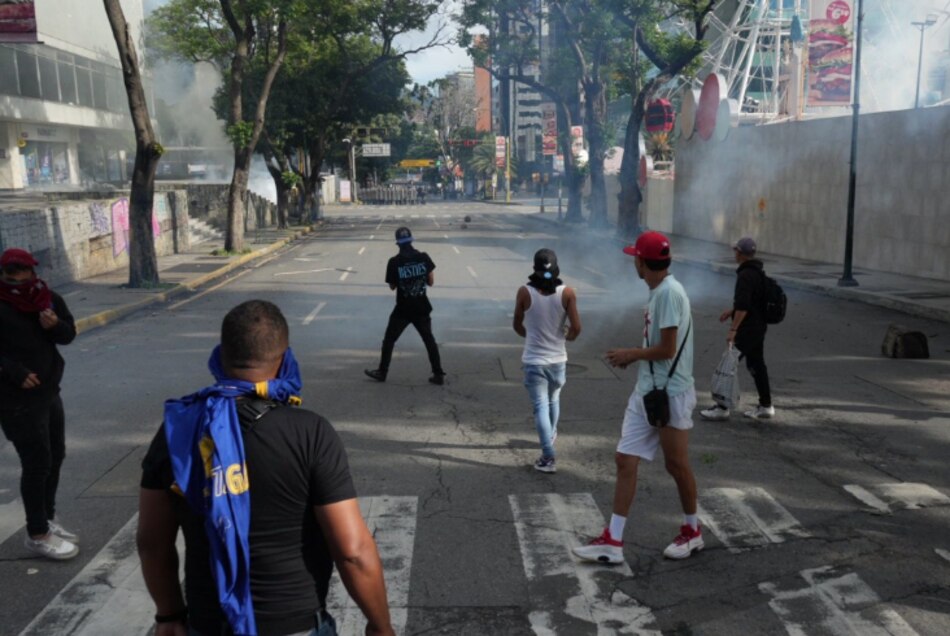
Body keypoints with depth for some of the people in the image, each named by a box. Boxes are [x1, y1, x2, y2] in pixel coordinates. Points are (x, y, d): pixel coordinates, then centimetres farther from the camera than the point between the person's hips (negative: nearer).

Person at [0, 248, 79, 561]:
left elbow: (69, 334, 6)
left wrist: (55, 326, -14)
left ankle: (48, 520, 35)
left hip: (49, 391, 7)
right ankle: (37, 534, 11)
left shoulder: (48, 298, 4)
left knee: (55, 456, 17)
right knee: (37, 463, -3)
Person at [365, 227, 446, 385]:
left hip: (402, 309, -2)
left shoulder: (394, 262, -11)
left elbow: (392, 286, -1)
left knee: (389, 340, 13)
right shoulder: (423, 257, -7)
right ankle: (438, 374, 12)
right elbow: (431, 282, -1)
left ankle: (382, 372, 20)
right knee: (429, 340, 12)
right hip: (422, 308, 2)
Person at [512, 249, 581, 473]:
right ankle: (551, 435, 48)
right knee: (554, 399, 26)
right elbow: (576, 328, -11)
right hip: (558, 359, 2)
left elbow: (517, 325, -1)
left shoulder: (525, 292, -12)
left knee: (540, 406, 3)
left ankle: (548, 457, -2)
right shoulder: (567, 293, -10)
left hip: (534, 360, -2)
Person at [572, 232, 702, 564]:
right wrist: (633, 356, 6)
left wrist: (630, 354, -8)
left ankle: (692, 532, 30)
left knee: (677, 465, 8)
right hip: (646, 391, 9)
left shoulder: (669, 292, -19)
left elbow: (667, 349, -21)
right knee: (625, 460, 5)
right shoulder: (658, 292, 11)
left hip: (671, 394, -9)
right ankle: (613, 542, 10)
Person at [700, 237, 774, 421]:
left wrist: (733, 328, -28)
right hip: (759, 326, 10)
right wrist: (732, 311, 25)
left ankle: (722, 407, 2)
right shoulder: (759, 271, 12)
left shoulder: (746, 275, -20)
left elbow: (743, 306, -28)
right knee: (756, 364, 15)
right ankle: (766, 406, 21)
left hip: (747, 328, -10)